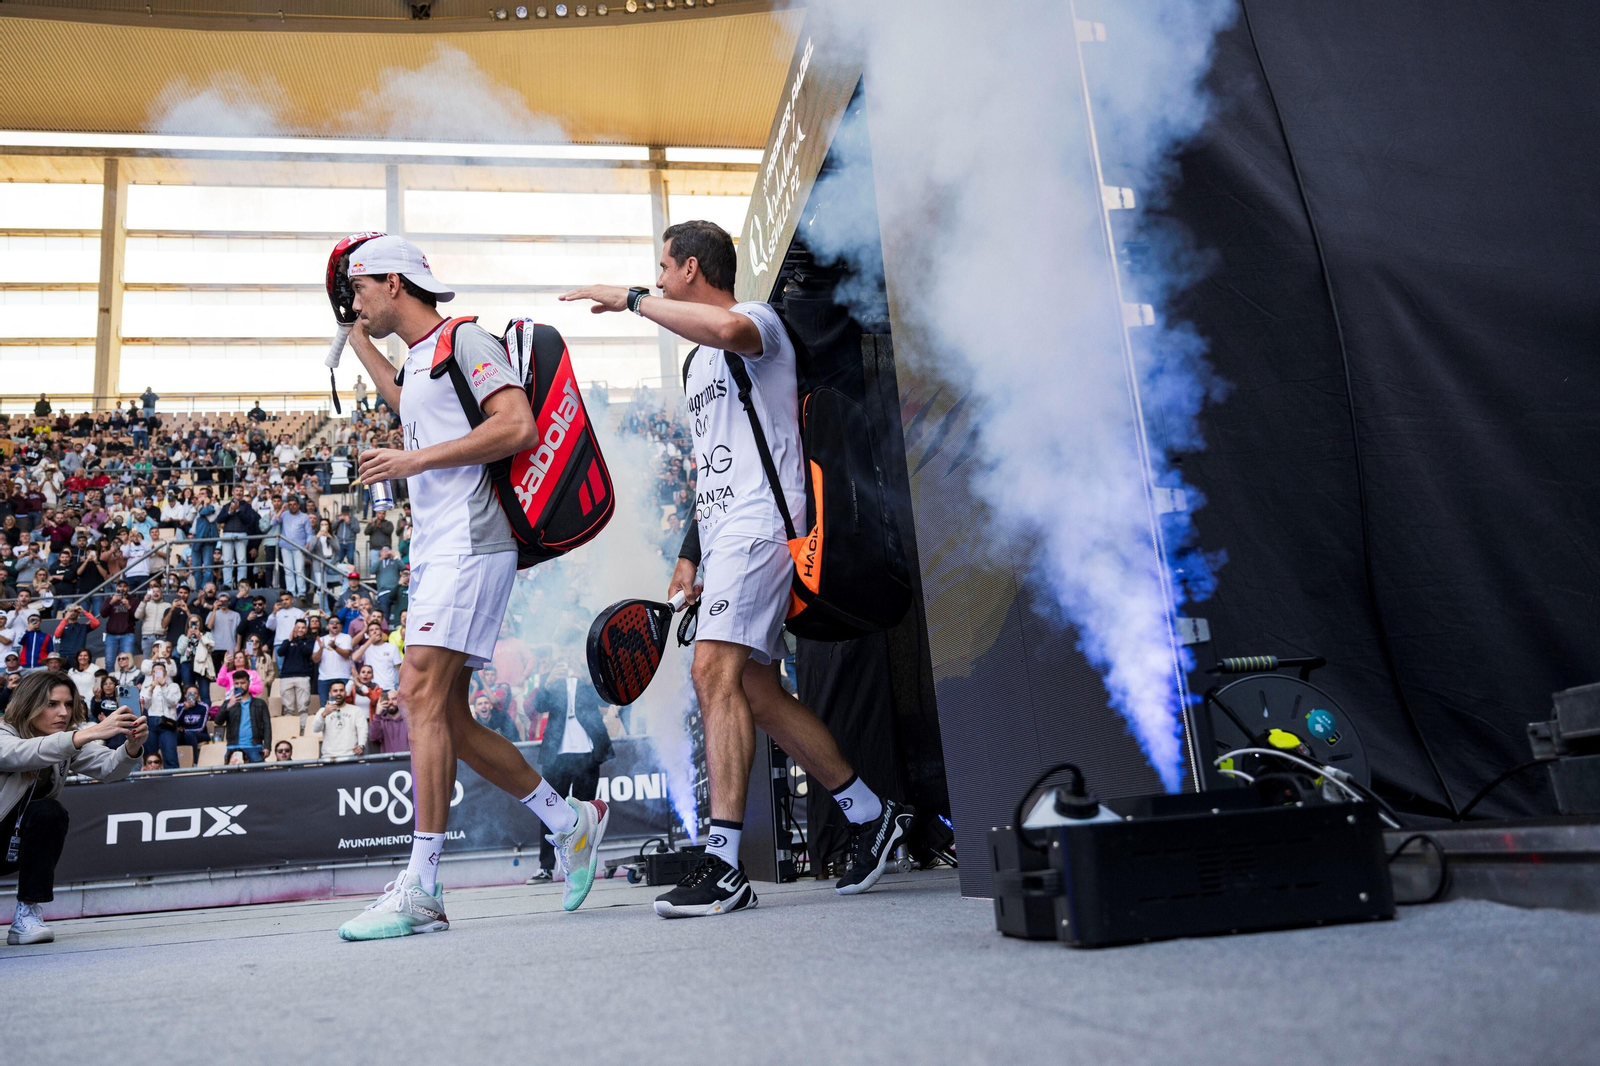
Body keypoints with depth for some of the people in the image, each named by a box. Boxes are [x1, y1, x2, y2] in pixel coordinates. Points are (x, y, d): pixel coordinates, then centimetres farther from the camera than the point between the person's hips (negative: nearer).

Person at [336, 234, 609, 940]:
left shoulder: (463, 340, -2)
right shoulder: (418, 359, 26)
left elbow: (519, 427, -17)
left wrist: (415, 459, -14)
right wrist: (359, 342, 52)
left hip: (469, 545, -10)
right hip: (436, 555, 10)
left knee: (422, 692, -17)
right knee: (446, 716, 7)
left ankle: (420, 890, -16)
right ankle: (571, 822, 17)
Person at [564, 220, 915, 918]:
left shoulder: (759, 319, -1)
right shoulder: (698, 363, 27)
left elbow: (728, 327, -30)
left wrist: (632, 299, -18)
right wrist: (689, 553, 21)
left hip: (759, 521, -10)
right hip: (723, 532, 10)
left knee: (715, 669, -21)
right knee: (756, 691, 7)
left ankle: (723, 865, -20)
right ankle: (872, 815, 19)